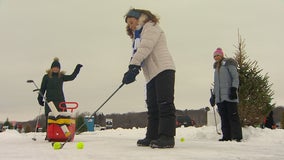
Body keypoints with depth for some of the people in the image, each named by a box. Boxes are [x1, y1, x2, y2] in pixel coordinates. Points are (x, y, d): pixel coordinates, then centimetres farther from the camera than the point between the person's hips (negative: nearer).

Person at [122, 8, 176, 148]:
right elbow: (137, 55, 16)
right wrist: (132, 71, -4)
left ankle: (167, 137, -16)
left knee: (164, 103, -14)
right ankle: (152, 137, 11)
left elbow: (145, 47, -15)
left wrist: (133, 66, -24)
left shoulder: (151, 26, 1)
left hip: (163, 69, -10)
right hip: (151, 74, 10)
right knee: (152, 107, 7)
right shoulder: (138, 35, 29)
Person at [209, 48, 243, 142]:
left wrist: (234, 89, -16)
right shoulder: (216, 67, 24)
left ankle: (237, 137, -7)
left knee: (232, 116, -9)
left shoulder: (228, 63, 3)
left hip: (229, 95, -7)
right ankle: (227, 136, 6)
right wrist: (213, 95, 22)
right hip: (220, 97, 7)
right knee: (224, 117, 3)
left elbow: (235, 77, -4)